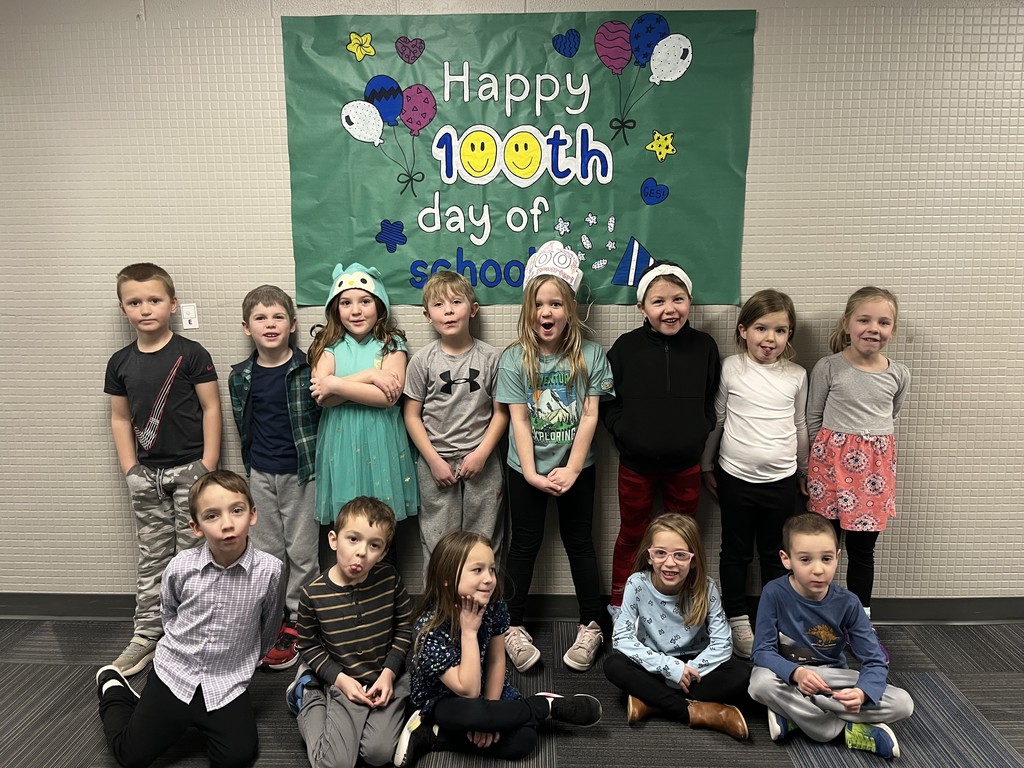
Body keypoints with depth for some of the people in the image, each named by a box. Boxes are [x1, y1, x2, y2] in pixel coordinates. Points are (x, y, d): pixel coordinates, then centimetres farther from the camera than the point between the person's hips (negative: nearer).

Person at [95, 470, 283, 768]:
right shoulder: (181, 566, -17)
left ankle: (202, 721, 22)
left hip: (227, 684, 0)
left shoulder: (269, 570, -21)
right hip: (174, 673, 1)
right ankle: (113, 688, 36)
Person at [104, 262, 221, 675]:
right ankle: (147, 634, 23)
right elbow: (120, 419, 11)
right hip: (146, 474, 4)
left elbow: (211, 409, -7)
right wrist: (130, 470, 4)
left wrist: (208, 465, -10)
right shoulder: (120, 362, 6)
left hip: (190, 469, -4)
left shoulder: (191, 354, -7)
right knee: (152, 558, 13)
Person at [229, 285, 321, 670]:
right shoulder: (241, 377, 0)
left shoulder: (308, 368, -10)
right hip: (260, 475, 3)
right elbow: (243, 427, 11)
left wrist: (318, 462, -5)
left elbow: (324, 417, -4)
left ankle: (297, 621, 22)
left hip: (301, 472, -3)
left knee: (302, 551, 6)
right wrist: (251, 467, 12)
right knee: (267, 551, 13)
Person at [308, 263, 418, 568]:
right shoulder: (329, 346, 8)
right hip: (339, 449, 2)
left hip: (380, 449, -1)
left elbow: (389, 395, -13)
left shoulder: (391, 345, 3)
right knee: (334, 535, 3)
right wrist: (369, 376, -15)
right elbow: (321, 396, -8)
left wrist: (336, 385, -11)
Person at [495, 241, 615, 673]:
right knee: (525, 544, 10)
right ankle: (513, 626, 23)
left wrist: (571, 469, -14)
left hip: (576, 466, 0)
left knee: (578, 542, 11)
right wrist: (531, 473, -15)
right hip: (528, 469, 0)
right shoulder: (514, 359, -6)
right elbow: (518, 420, -8)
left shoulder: (590, 356, -5)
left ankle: (591, 626, 25)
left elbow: (590, 416, -7)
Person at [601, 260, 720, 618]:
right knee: (631, 535, 15)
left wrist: (701, 432, -7)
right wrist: (623, 431, -13)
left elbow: (713, 401, 6)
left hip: (686, 463, 1)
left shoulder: (704, 346, -6)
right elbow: (607, 400, -2)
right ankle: (619, 604, 33)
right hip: (636, 463, -1)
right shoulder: (626, 347, -10)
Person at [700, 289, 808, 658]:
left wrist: (804, 470, 19)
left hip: (781, 479, 2)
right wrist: (707, 465, 6)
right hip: (736, 476, -2)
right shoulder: (731, 369, -6)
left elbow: (800, 426, 12)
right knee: (736, 552, 11)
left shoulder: (797, 376, 0)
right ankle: (738, 620, 26)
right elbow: (716, 419, 1)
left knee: (775, 555, 14)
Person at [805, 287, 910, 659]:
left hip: (875, 466, 3)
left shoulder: (899, 374, 2)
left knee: (862, 548, 11)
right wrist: (830, 454, 2)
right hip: (832, 461, -2)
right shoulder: (828, 367, -7)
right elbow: (813, 418, 0)